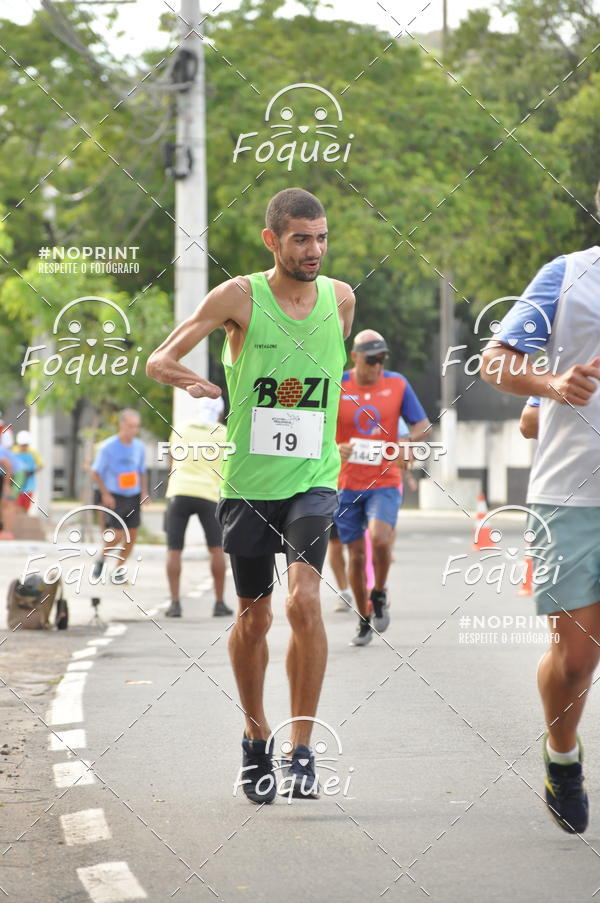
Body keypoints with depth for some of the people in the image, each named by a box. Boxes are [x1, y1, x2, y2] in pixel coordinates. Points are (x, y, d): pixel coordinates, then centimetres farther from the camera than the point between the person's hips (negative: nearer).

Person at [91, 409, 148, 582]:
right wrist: (106, 494, -11)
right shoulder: (108, 447, -10)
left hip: (133, 497, 5)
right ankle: (101, 559, 14)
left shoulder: (139, 447, 4)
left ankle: (119, 568, 17)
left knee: (132, 534, 2)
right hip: (114, 497, -5)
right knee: (117, 534, -13)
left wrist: (144, 492, 4)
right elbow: (95, 472, -4)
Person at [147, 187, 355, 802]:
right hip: (247, 481, 0)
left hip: (312, 480, 0)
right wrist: (204, 386, -21)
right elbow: (159, 362, -3)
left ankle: (301, 750, -13)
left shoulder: (340, 297, 3)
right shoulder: (239, 296, -6)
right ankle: (255, 736, 31)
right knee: (252, 616, 9)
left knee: (304, 600, -20)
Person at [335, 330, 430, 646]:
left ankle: (379, 594, 4)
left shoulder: (397, 384, 1)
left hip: (385, 481, -1)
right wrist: (334, 448, -19)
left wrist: (408, 445, -15)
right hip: (347, 484, 1)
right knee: (356, 554, 4)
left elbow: (423, 424, 6)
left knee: (379, 539, -24)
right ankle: (364, 622, 21)